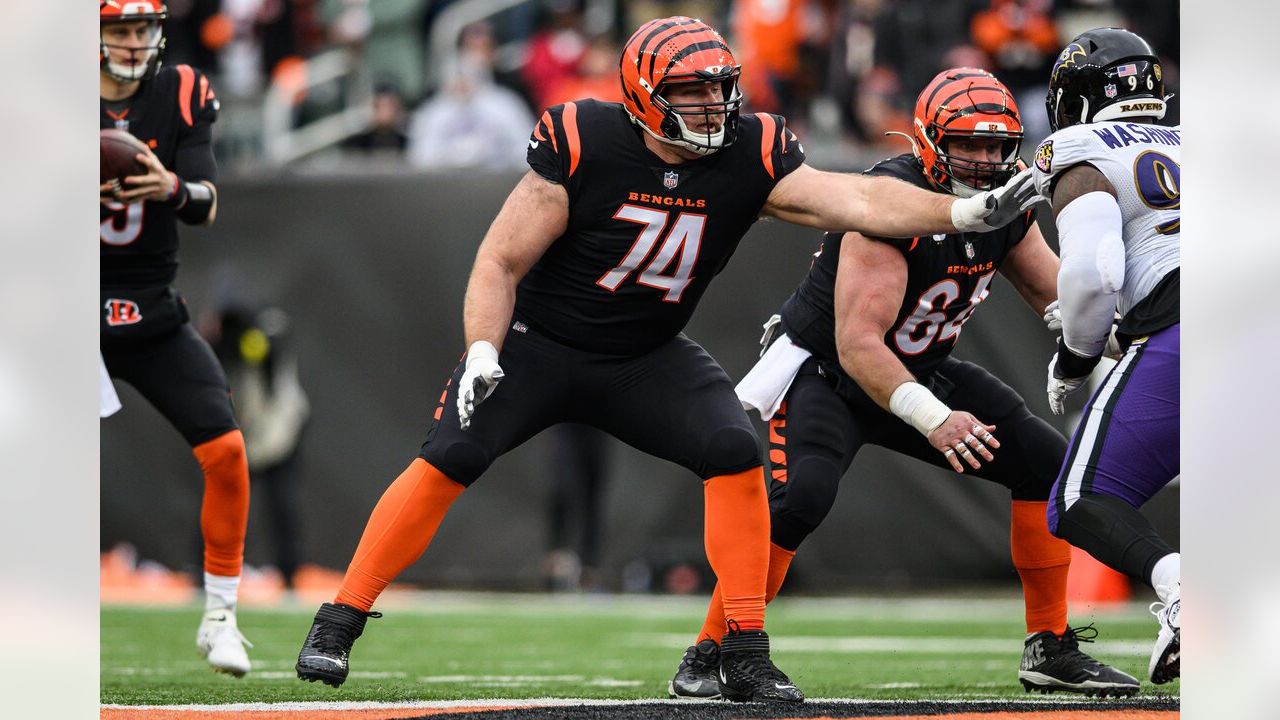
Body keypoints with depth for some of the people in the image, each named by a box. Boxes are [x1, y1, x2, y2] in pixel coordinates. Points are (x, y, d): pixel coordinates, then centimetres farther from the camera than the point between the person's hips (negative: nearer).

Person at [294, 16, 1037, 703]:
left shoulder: (748, 157, -13)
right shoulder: (582, 147, -22)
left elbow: (858, 201, -22)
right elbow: (501, 261, -15)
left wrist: (964, 211, -35)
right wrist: (481, 356, -26)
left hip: (646, 361, 3)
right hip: (540, 340, -3)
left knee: (735, 453, -18)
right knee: (448, 460, -16)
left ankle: (746, 656, -11)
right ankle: (337, 627, -3)